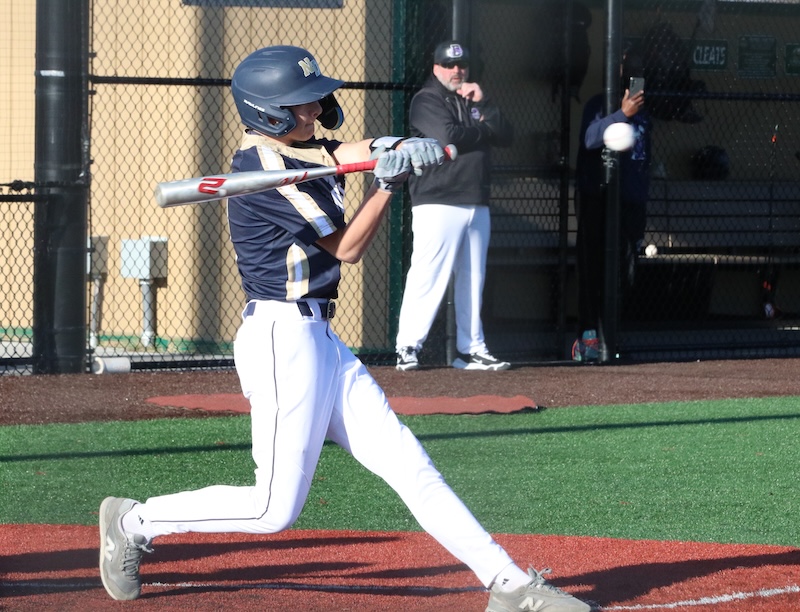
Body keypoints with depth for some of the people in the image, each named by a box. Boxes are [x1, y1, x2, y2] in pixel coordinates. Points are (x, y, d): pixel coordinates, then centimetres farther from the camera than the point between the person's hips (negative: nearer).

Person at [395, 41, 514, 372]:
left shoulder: (474, 100, 21)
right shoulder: (426, 100, 0)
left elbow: (505, 136, 10)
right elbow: (448, 136, -17)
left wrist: (483, 106, -3)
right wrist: (484, 130, -1)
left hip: (477, 204, 7)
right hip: (438, 204, -7)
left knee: (472, 280, 7)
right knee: (427, 275, -12)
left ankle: (471, 349, 13)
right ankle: (408, 348, -10)